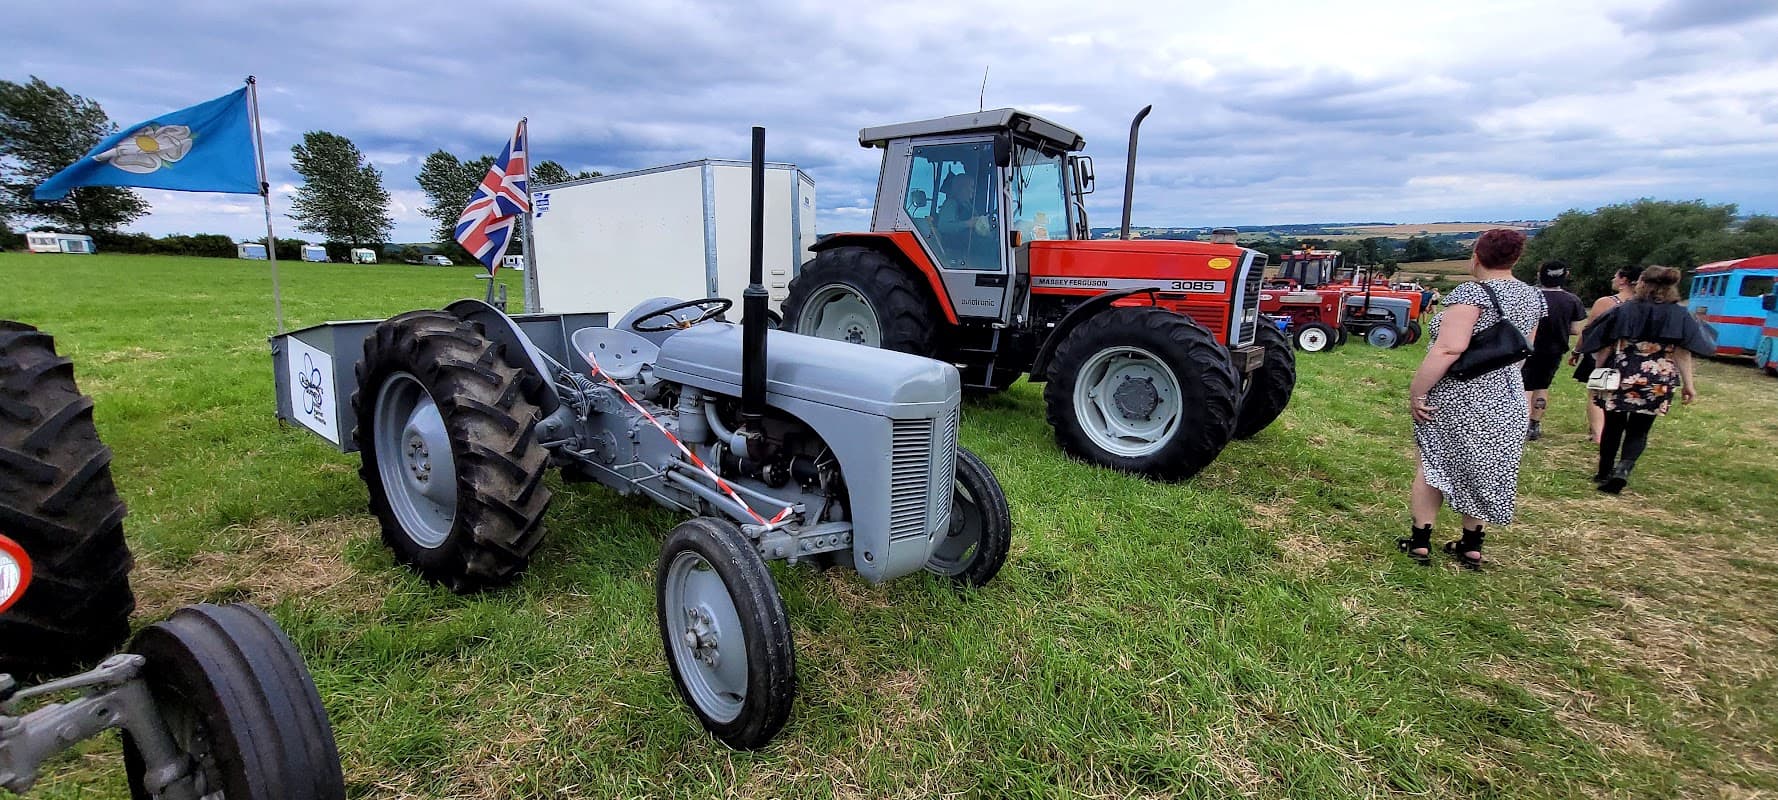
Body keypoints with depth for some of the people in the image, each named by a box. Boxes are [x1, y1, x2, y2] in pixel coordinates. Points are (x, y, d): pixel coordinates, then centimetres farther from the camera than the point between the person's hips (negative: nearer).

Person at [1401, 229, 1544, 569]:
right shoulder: (1532, 297, 6)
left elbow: (1448, 350, -27)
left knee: (1434, 463, 8)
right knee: (1482, 468, 17)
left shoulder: (1471, 293, -18)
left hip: (1460, 397, -7)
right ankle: (1471, 545, 26)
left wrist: (1416, 392, -22)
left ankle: (1420, 541, 13)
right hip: (1508, 397, 7)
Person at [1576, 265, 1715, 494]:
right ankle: (1623, 469, -14)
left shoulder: (1623, 311, -4)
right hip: (1656, 383, 1)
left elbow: (1605, 347, -2)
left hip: (1619, 378, -1)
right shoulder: (1679, 316, 0)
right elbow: (1683, 353, -2)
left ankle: (1605, 473, 20)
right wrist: (1688, 383, 3)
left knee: (1613, 426, 12)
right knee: (1638, 430, 8)